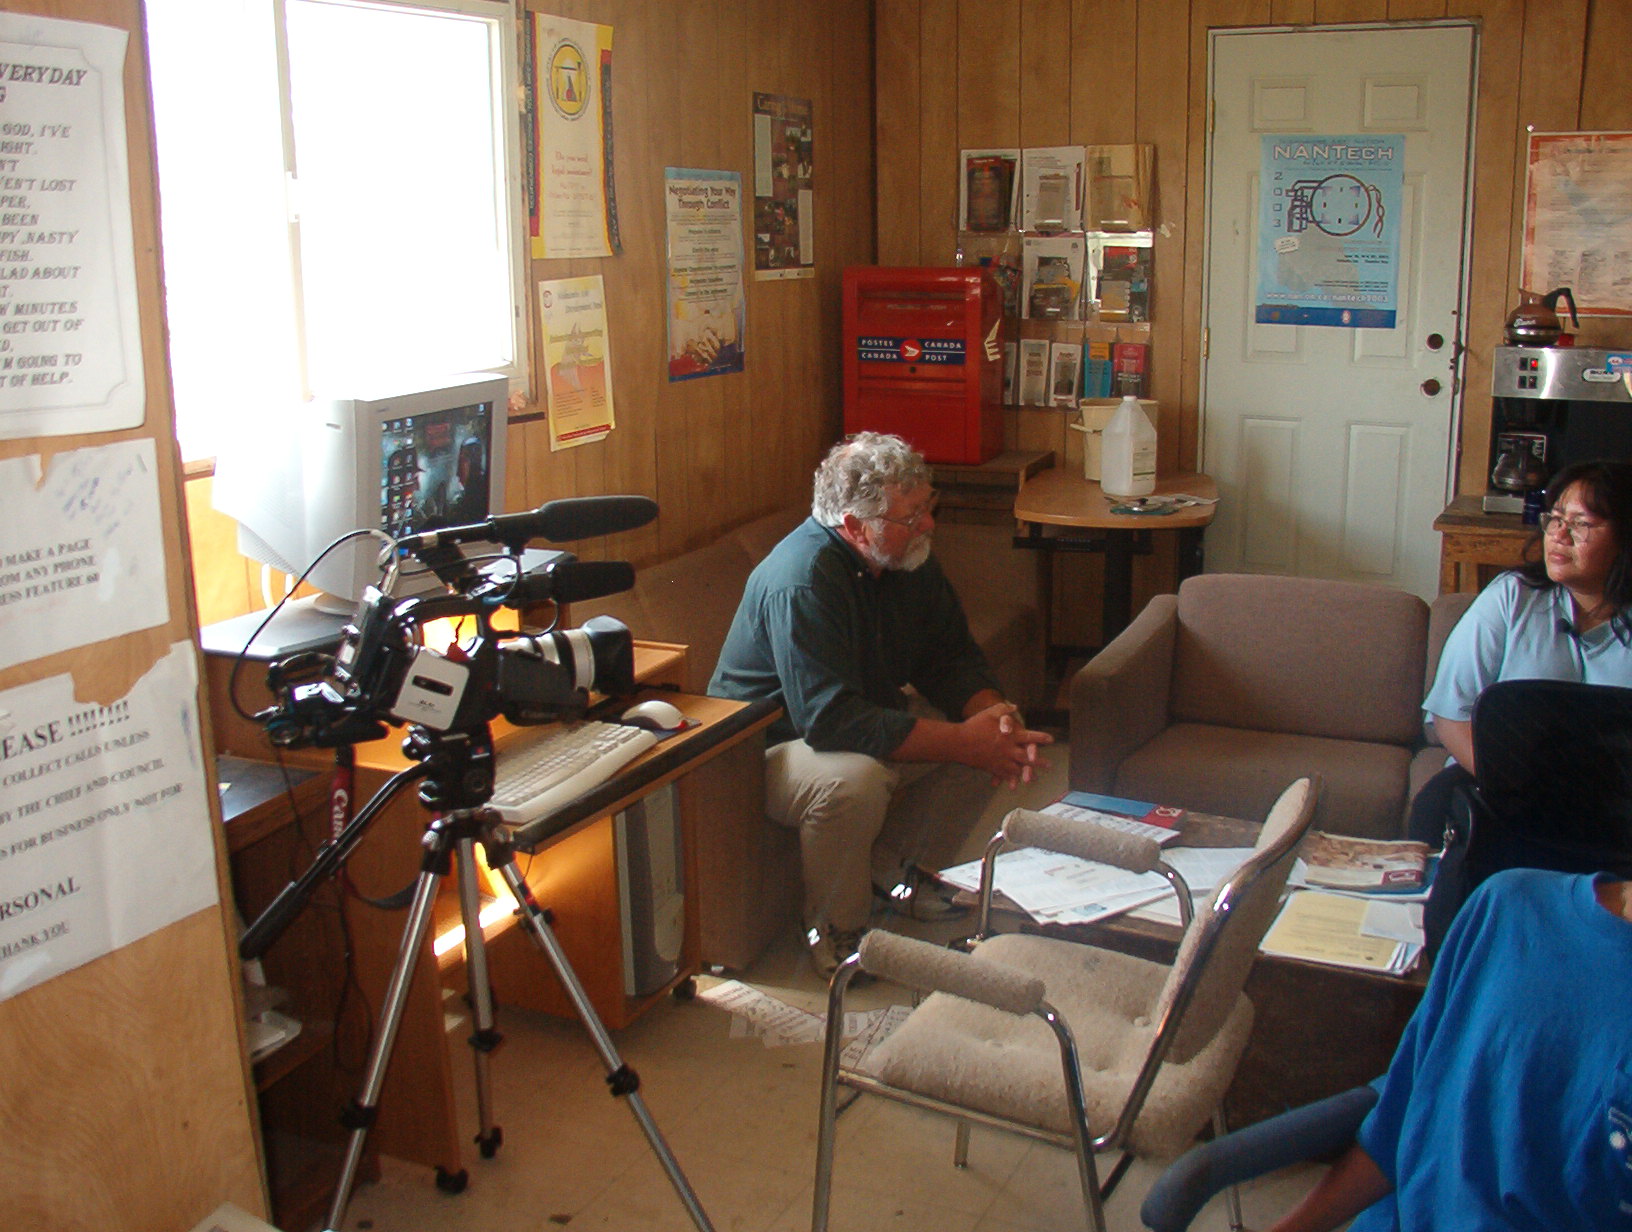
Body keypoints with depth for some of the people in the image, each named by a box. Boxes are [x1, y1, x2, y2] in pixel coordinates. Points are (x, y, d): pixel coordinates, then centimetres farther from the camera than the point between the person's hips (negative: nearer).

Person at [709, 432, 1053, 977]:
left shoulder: (909, 558, -6)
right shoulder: (802, 580, -32)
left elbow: (951, 660, 0)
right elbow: (832, 722, -37)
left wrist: (994, 713, -23)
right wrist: (963, 742, -36)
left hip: (869, 716, 8)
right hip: (765, 745, -8)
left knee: (991, 731, -3)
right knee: (854, 778, -39)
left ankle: (898, 865, 11)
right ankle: (836, 933, -13)